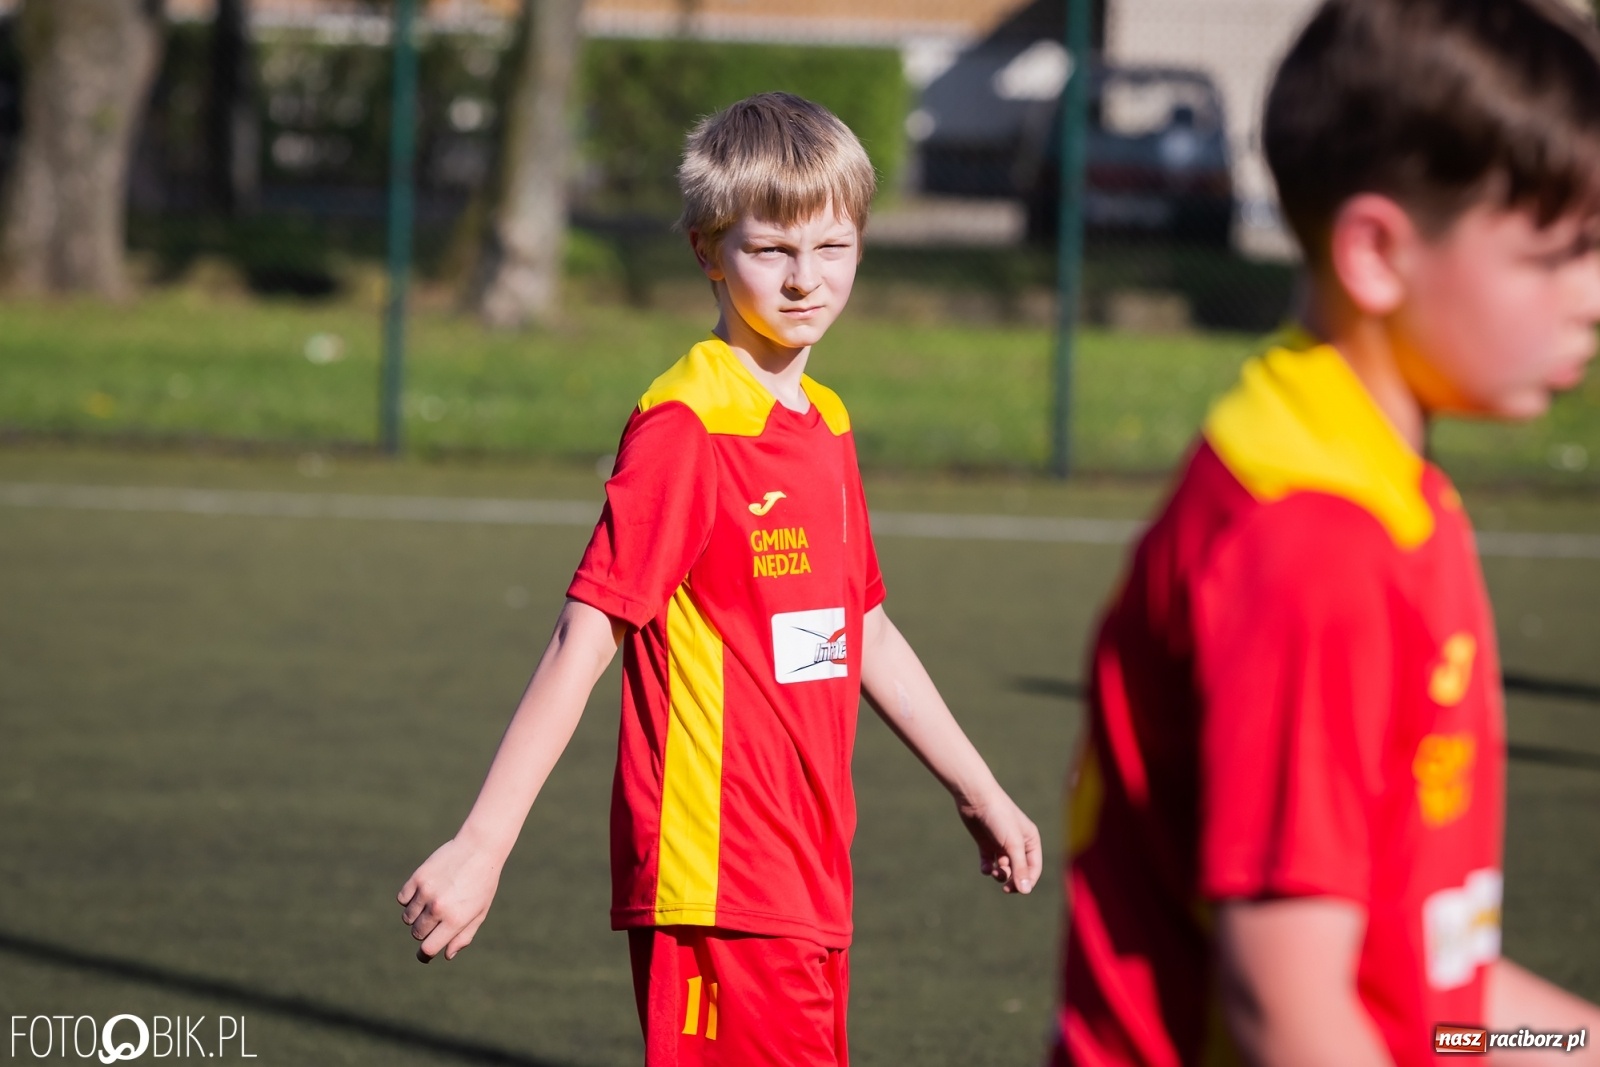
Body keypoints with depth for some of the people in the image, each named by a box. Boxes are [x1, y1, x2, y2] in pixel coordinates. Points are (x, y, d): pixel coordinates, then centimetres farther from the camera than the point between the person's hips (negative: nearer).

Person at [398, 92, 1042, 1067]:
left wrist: (980, 792, 32)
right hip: (715, 891, -8)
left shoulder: (827, 426, 13)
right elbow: (583, 643, -15)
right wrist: (482, 844, -19)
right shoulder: (684, 427, -12)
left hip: (809, 885, 8)